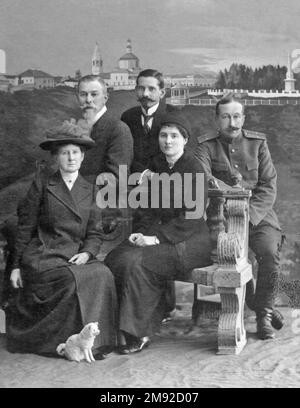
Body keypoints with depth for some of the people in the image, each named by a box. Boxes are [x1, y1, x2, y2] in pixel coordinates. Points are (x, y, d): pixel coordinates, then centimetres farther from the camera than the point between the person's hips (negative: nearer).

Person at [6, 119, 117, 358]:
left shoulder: (90, 190, 14)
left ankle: (94, 341, -18)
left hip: (77, 256, 3)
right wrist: (16, 265, 0)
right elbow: (25, 227, 4)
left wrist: (87, 253, -9)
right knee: (74, 279, -31)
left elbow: (95, 233, 12)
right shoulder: (42, 182, 5)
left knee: (103, 275, -27)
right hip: (42, 255, -3)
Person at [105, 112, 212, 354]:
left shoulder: (193, 168, -8)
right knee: (115, 259, -18)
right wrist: (141, 232, -3)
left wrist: (157, 238, -20)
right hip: (159, 235, 7)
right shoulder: (156, 165, 13)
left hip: (190, 240, -7)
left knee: (136, 263, -28)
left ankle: (138, 333, -15)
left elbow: (193, 217, -14)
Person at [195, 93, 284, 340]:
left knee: (270, 252, -26)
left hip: (258, 215, 1)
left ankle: (264, 314, -8)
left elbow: (269, 186, 4)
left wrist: (250, 215, -11)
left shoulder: (258, 142, 11)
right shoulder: (206, 145, 8)